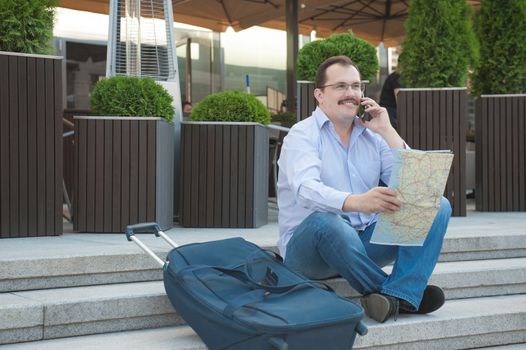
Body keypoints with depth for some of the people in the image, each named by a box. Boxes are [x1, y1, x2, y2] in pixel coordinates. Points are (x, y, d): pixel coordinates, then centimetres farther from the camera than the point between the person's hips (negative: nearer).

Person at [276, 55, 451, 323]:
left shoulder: (372, 135, 11)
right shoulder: (303, 135, -7)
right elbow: (307, 190, -29)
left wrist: (387, 131, -6)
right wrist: (358, 202, -47)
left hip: (365, 241, 6)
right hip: (309, 246, -6)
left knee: (437, 206, -9)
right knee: (325, 220, -40)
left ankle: (397, 295, -30)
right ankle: (403, 295, -21)